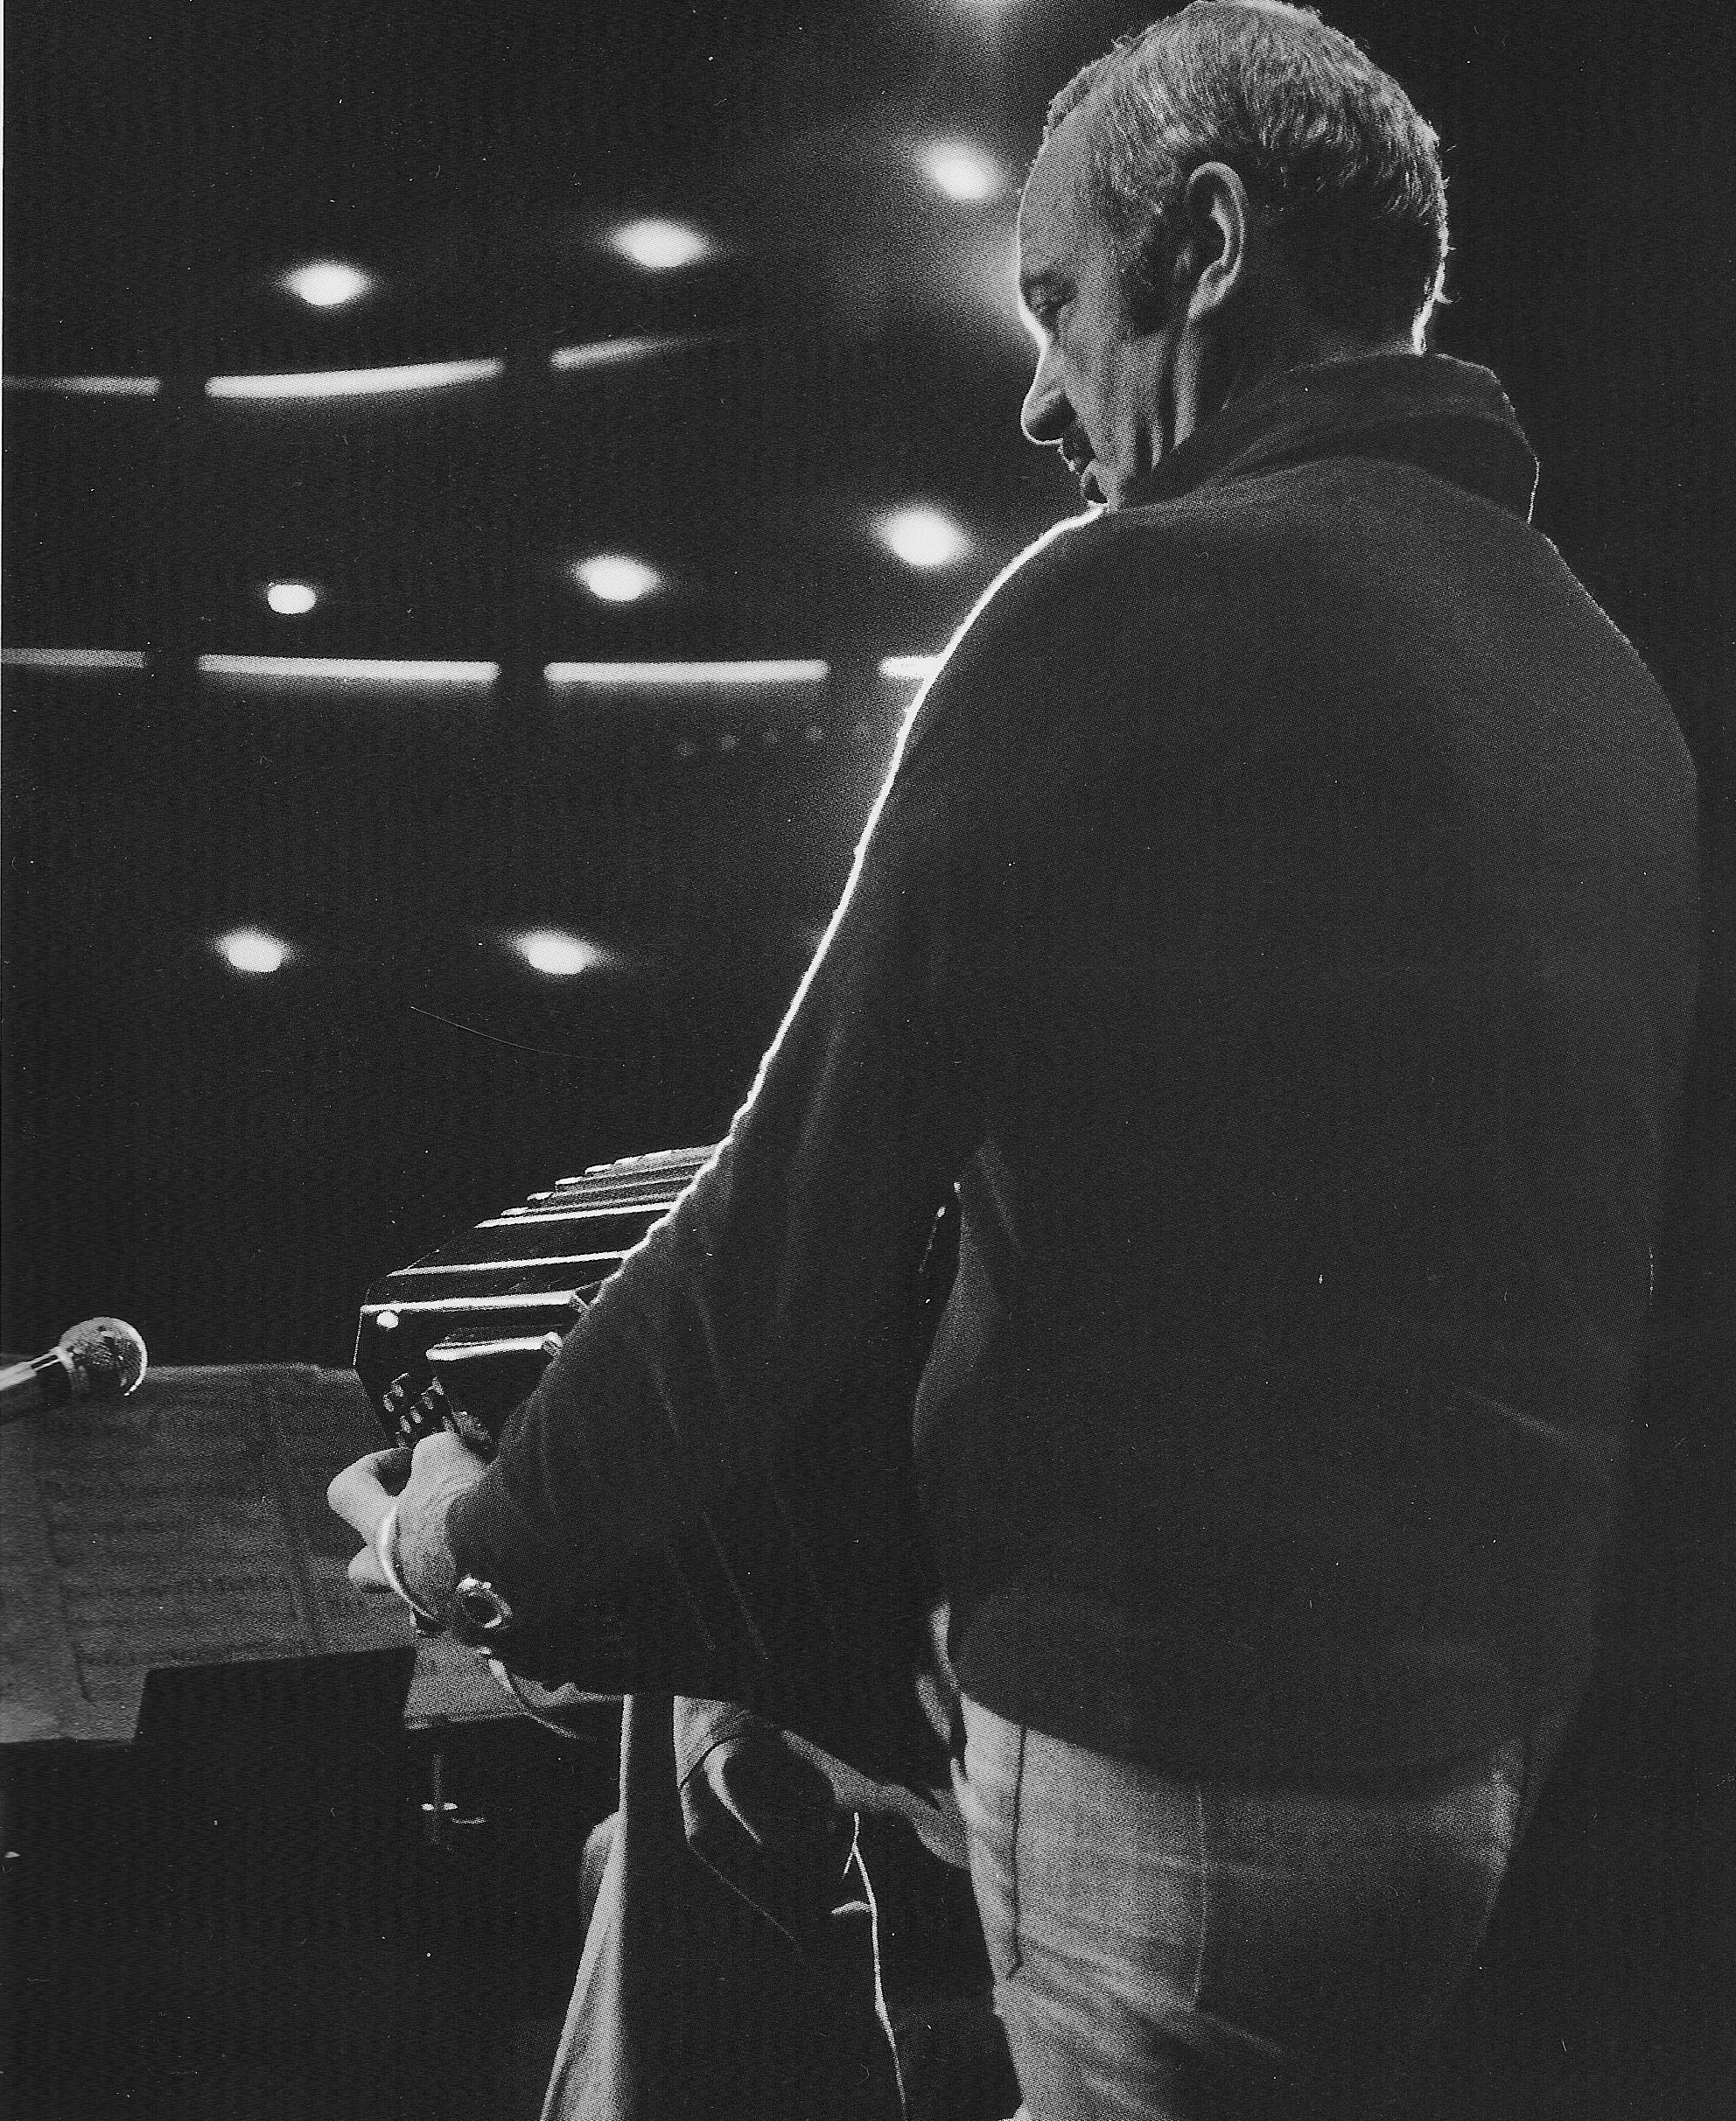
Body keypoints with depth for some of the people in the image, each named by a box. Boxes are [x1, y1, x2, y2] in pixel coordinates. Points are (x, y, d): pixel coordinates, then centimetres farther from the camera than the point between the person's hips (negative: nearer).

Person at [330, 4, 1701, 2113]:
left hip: (1200, 1757, -7)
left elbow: (804, 1206, -14)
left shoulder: (1132, 611, -16)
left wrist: (501, 1540, 0)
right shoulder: (1612, 678, 6)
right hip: (1543, 1733, 8)